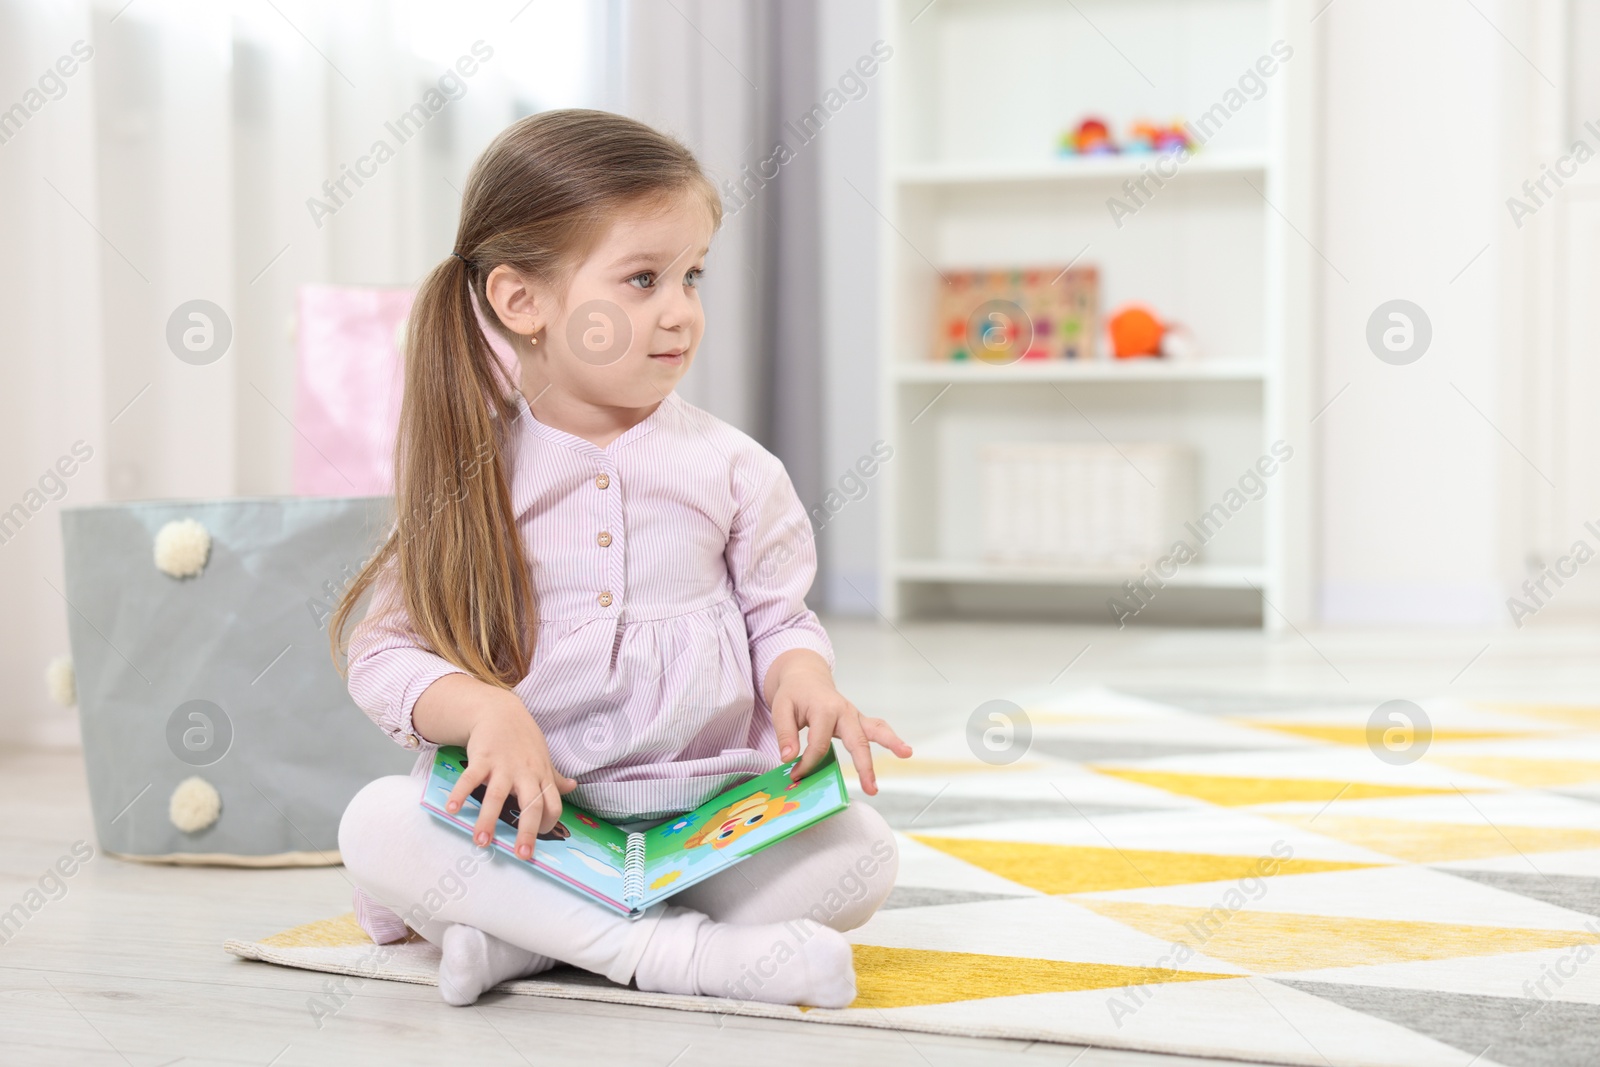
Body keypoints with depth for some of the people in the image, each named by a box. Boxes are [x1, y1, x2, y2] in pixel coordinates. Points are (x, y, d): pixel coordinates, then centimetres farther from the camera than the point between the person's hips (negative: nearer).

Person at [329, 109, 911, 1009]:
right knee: (377, 825, -28)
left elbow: (779, 616, 9)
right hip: (526, 822, -1)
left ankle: (527, 938, -23)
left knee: (863, 852, -24)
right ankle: (677, 952, -30)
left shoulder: (732, 467, 3)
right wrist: (487, 712, -21)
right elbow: (386, 652, -1)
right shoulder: (467, 471, 0)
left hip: (708, 819, 2)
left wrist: (804, 677, -15)